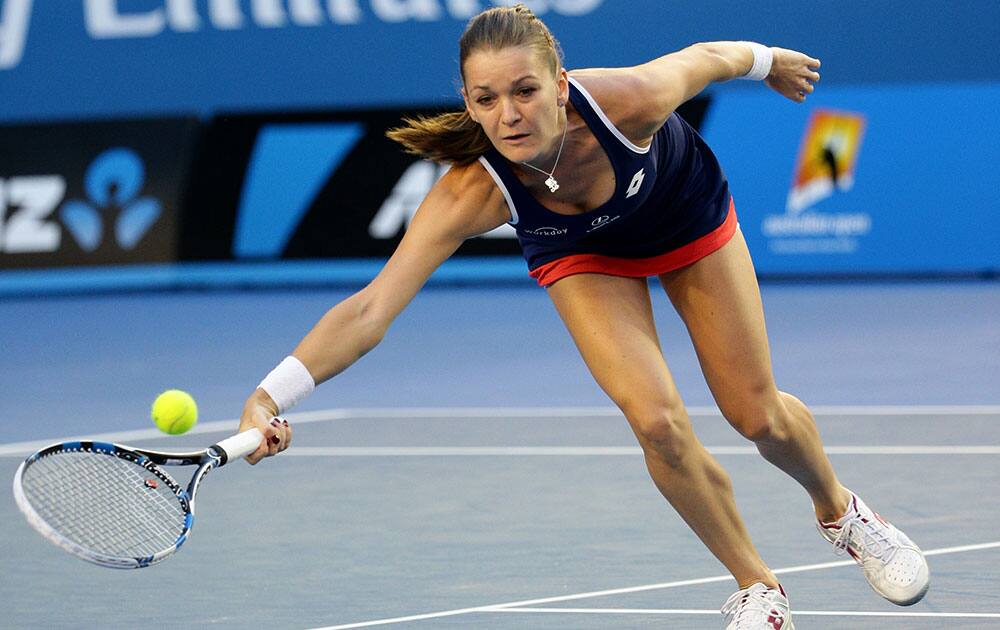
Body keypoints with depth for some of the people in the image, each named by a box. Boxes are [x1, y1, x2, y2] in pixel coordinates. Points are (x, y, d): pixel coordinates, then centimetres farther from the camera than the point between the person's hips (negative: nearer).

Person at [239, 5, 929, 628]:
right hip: (584, 255, 0)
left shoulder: (629, 99, -42)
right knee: (658, 423, -19)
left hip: (687, 213, 0)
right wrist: (270, 397, -62)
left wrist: (770, 61, 3)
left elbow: (707, 56, -18)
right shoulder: (474, 192, -41)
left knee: (760, 416, 6)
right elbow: (370, 310, -48)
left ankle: (840, 510, 42)